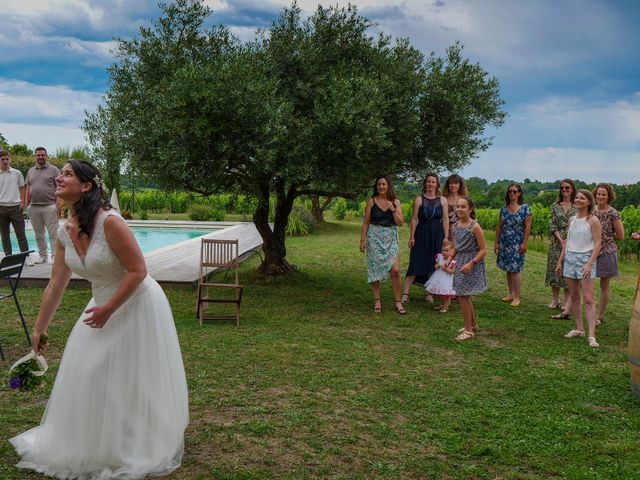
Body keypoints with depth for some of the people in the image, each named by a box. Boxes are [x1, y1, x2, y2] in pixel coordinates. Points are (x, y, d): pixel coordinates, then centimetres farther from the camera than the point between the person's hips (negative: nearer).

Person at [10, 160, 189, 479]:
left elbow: (138, 271, -23)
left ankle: (132, 451, 26)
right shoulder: (65, 233, -3)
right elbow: (55, 286, 4)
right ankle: (92, 444, 37)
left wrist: (108, 309, -19)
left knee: (131, 379, 5)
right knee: (88, 374, 14)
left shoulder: (110, 222, -26)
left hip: (136, 305, -7)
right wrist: (39, 330, 9)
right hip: (105, 305, 7)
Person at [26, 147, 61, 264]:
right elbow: (28, 189, 17)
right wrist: (26, 205, 10)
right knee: (38, 234, 10)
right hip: (34, 207, 5)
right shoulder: (31, 171, 16)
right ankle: (42, 255, 18)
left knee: (53, 233, -6)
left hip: (49, 207, -5)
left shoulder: (54, 170, 1)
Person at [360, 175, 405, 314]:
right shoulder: (372, 201, 2)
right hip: (374, 237, 0)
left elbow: (401, 223, 1)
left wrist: (392, 209, -11)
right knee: (374, 270, 2)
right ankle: (377, 301, 15)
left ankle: (398, 303, 1)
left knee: (395, 270, -9)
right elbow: (366, 222, 4)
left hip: (391, 238, 0)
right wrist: (362, 240, 0)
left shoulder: (395, 201, 4)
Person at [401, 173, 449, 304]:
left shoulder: (443, 200, 4)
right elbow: (414, 219, -2)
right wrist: (412, 237, -6)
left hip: (437, 235, 2)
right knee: (416, 263, -5)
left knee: (434, 264, 7)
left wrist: (446, 237, -3)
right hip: (421, 234, -2)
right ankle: (406, 293, -4)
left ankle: (430, 293, 18)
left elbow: (445, 219, 2)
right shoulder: (419, 199, -1)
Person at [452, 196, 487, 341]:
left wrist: (471, 263, -24)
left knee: (462, 296, -7)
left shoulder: (475, 226, -16)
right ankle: (473, 325, 34)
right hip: (460, 262, 7)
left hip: (472, 264, -7)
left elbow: (483, 250, -15)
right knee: (464, 296, 16)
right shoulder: (455, 226, 4)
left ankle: (468, 330, 5)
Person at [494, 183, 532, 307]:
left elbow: (528, 227, -6)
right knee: (508, 269, 9)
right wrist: (496, 242, 9)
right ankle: (511, 293, 20)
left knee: (515, 270, -6)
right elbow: (499, 226, 11)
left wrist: (524, 243, -11)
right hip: (504, 243, 4)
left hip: (517, 244, -4)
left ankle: (517, 297, 0)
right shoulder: (504, 208, 8)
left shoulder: (525, 208, -4)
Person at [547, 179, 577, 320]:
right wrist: (561, 240, -11)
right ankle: (555, 300, 23)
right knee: (554, 270, 7)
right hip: (557, 242, 3)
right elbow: (552, 225, 1)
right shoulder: (555, 205, 7)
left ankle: (566, 307, -3)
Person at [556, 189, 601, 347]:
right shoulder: (572, 219, 11)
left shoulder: (593, 220, -7)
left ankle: (591, 335, -12)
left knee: (588, 299, -9)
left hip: (585, 258, -6)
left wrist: (589, 264, -19)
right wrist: (560, 261, 15)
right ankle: (579, 329, 20)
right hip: (570, 258, 6)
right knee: (574, 297, 10)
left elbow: (597, 243, -11)